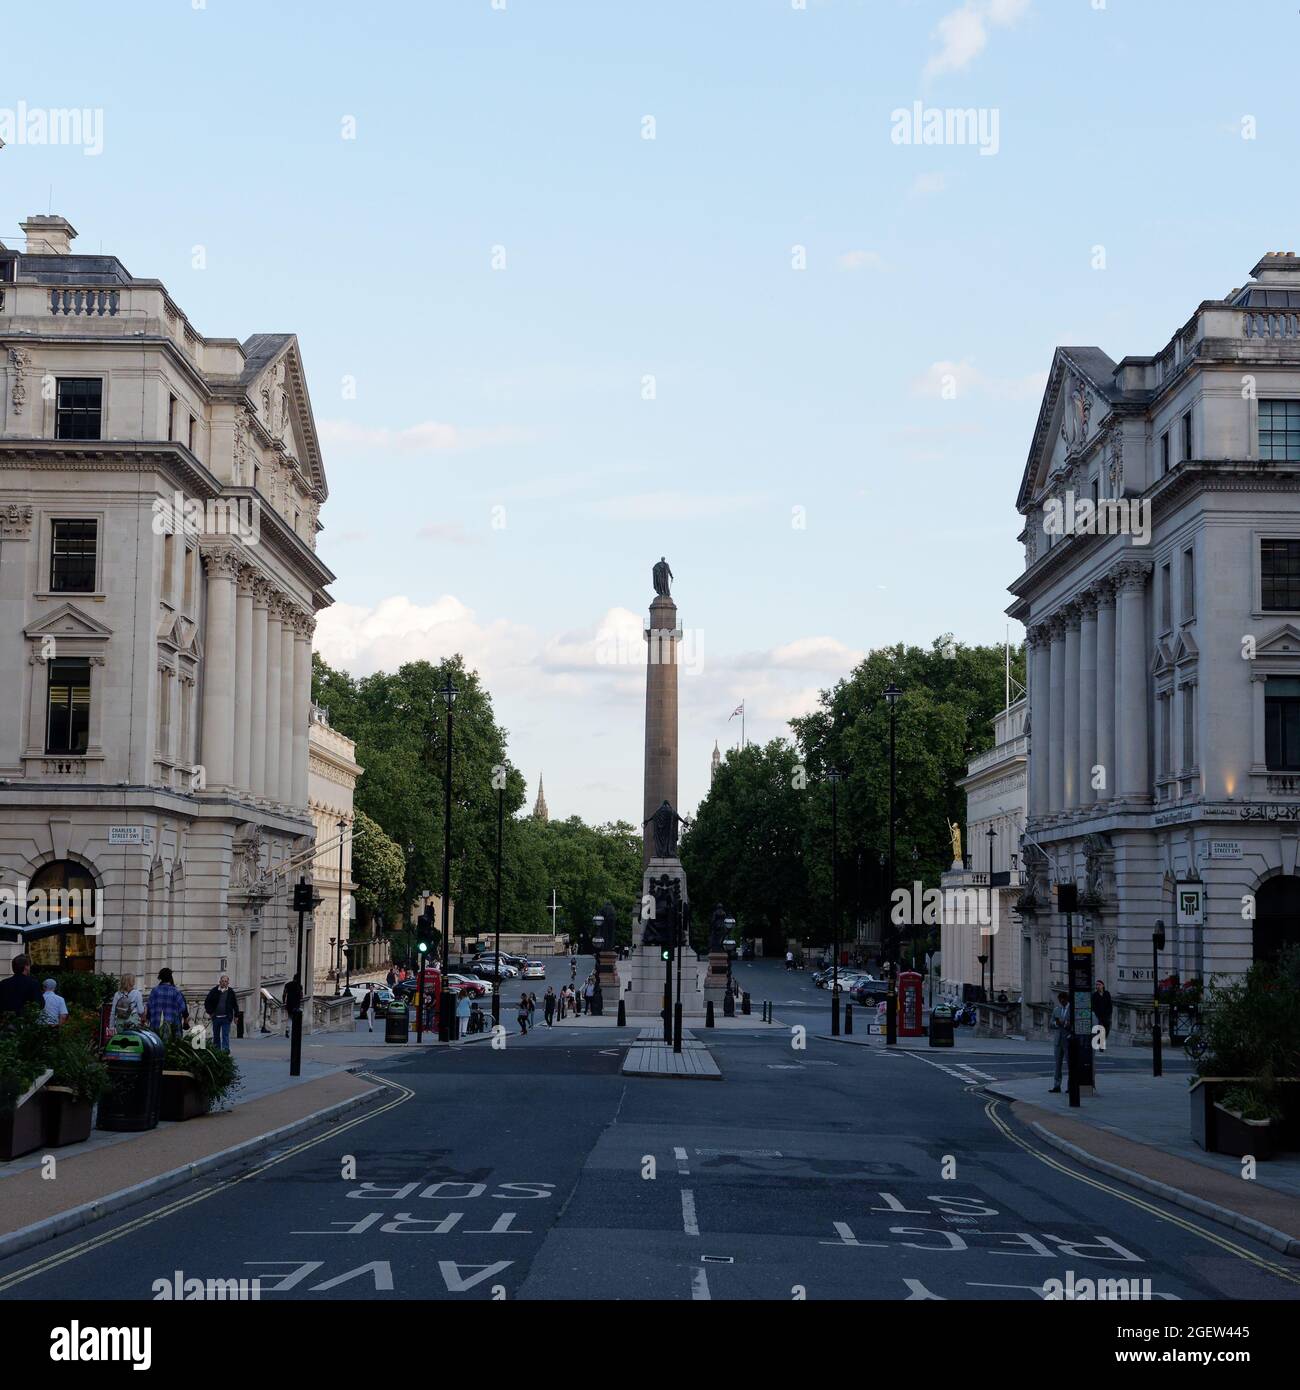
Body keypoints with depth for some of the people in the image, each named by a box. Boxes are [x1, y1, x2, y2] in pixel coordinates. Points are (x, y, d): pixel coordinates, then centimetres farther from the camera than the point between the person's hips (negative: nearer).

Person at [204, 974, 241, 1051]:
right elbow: (207, 1002, 9)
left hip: (226, 1018, -2)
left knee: (225, 1035, -7)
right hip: (216, 1017, 2)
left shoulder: (231, 992, 3)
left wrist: (236, 1016, 6)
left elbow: (235, 1005, 10)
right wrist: (210, 1012, 1)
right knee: (216, 1035, 10)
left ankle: (225, 1049, -10)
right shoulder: (214, 991, 2)